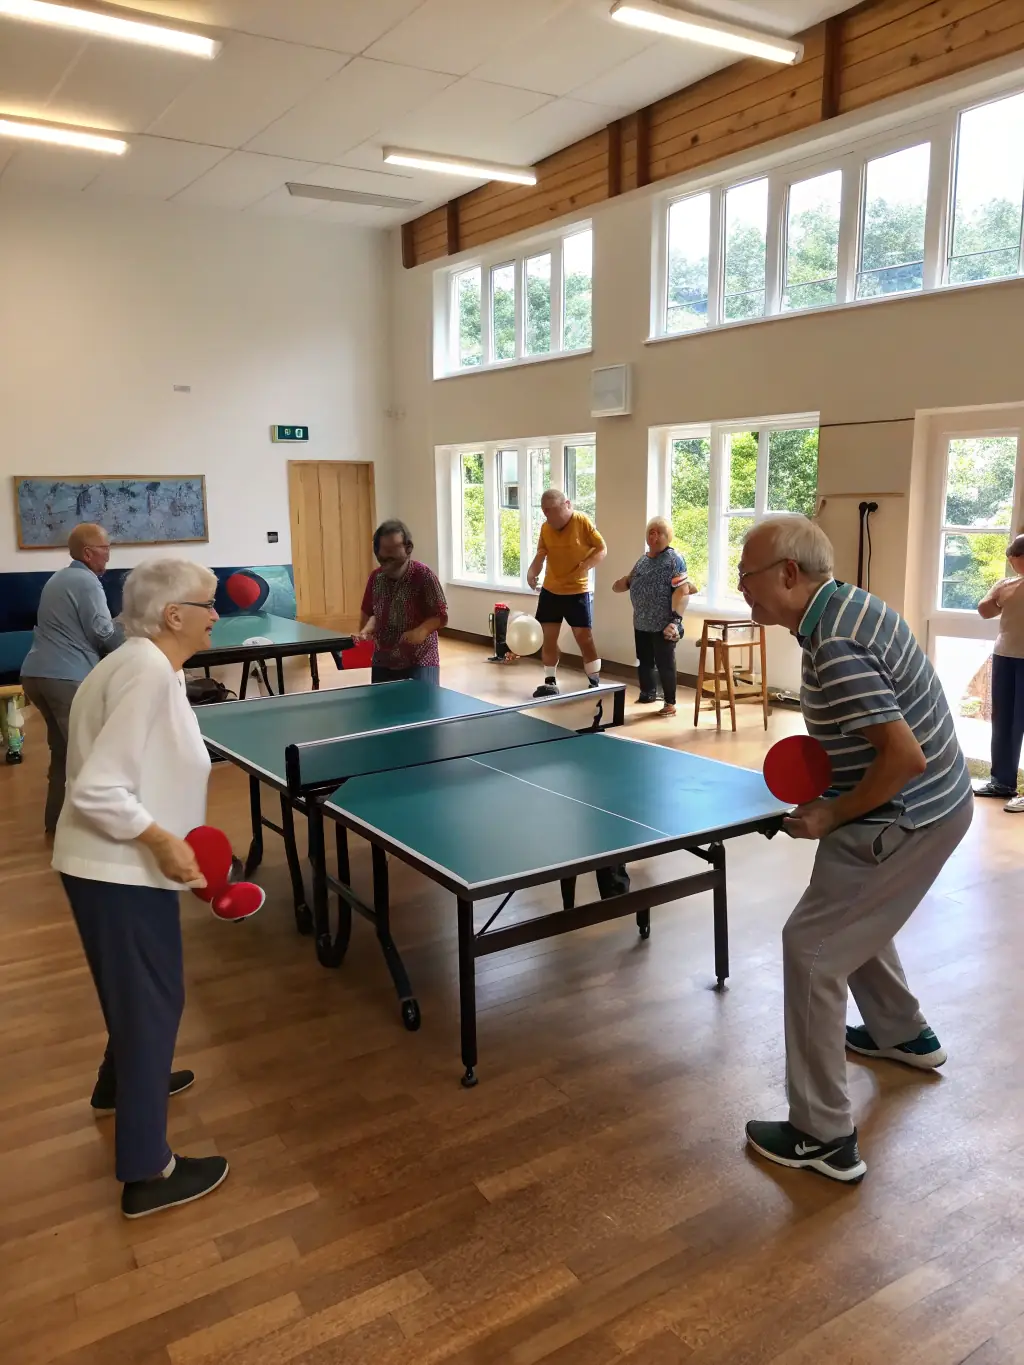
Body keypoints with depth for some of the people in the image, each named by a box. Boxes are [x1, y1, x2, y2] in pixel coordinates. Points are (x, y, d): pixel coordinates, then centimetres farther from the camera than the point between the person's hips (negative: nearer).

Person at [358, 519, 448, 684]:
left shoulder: (424, 576, -13)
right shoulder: (375, 578, 3)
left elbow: (441, 617, -12)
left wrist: (421, 631, -29)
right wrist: (366, 630, -6)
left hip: (420, 663, -5)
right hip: (383, 663, 5)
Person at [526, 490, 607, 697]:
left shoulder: (582, 521, -12)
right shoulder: (545, 527, 1)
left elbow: (602, 550, -8)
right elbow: (541, 555, 3)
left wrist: (584, 568, -24)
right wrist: (532, 572, -19)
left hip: (577, 591, -4)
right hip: (550, 591, 4)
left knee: (584, 638, -1)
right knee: (548, 637, 5)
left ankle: (596, 684, 12)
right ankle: (550, 682, 17)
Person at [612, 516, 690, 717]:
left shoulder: (674, 559, -9)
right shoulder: (643, 560, 13)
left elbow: (682, 590, -16)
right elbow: (630, 580, 25)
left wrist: (675, 619, -23)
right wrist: (621, 583, 2)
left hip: (663, 625, -7)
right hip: (641, 623, 7)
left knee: (665, 663, -2)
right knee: (644, 660, 16)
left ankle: (670, 702, 8)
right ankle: (647, 693, 34)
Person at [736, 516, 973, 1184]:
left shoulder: (835, 650, -28)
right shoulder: (853, 603, 3)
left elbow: (906, 757, -30)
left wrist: (833, 814, -18)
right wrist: (831, 761, 7)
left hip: (904, 821, -10)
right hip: (939, 802, 10)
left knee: (811, 948, -6)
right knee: (850, 915, 28)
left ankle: (824, 1138, 4)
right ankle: (903, 1033, 49)